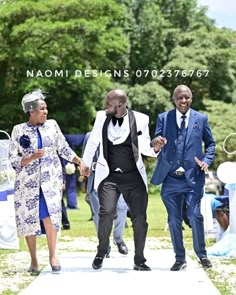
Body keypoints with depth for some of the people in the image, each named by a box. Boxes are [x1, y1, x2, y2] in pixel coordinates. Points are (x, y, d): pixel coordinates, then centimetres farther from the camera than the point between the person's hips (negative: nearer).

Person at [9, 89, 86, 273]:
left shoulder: (52, 125, 5)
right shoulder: (19, 130, -1)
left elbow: (64, 149, 12)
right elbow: (14, 160, -2)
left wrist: (80, 161, 1)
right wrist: (32, 157, -17)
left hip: (51, 179, 0)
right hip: (28, 182, 0)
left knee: (49, 215, -15)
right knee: (29, 219, 2)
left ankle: (52, 255, -3)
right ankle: (34, 260, 14)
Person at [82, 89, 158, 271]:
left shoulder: (140, 119, -4)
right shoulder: (102, 117, 1)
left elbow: (144, 148, 3)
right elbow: (93, 142, 15)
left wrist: (154, 147, -17)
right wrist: (85, 164, 20)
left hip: (134, 176, 0)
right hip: (109, 176, 0)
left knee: (140, 218, 0)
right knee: (107, 212, -17)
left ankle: (139, 261, 13)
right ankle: (101, 253, 3)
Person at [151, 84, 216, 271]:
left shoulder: (201, 119, 6)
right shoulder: (163, 118, 6)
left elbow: (210, 143, 13)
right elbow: (156, 142, 3)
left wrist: (207, 161, -5)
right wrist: (156, 144, -22)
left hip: (193, 177, -1)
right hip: (170, 178, 1)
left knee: (195, 216, -9)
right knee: (174, 220, 5)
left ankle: (201, 254, 9)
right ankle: (180, 258, 16)